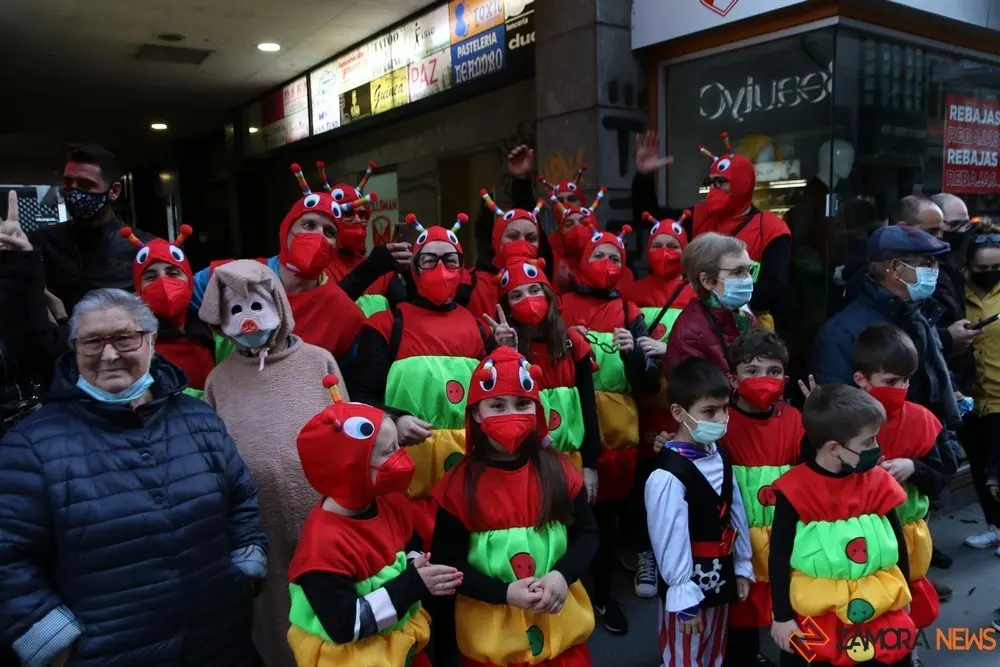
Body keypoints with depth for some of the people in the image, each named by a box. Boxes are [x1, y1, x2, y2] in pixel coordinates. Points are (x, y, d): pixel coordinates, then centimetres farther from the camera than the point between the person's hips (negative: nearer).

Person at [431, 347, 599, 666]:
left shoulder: (559, 471, -3)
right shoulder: (459, 484, -10)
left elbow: (587, 533, 3)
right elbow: (448, 561, -8)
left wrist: (562, 576, -15)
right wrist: (505, 592, -19)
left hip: (560, 619, 2)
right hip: (490, 627, -2)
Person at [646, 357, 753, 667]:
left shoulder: (720, 457, 0)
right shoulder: (668, 474, -25)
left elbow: (736, 515, 8)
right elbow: (671, 542, -21)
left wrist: (742, 566, 12)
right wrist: (684, 598, -16)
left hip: (721, 579, 7)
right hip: (688, 586, -7)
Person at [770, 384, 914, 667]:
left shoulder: (878, 482, -3)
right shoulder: (795, 491, -16)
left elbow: (898, 544, 10)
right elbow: (779, 556, -11)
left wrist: (903, 596, 15)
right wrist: (782, 616, -9)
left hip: (881, 606, 4)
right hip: (815, 610, -4)